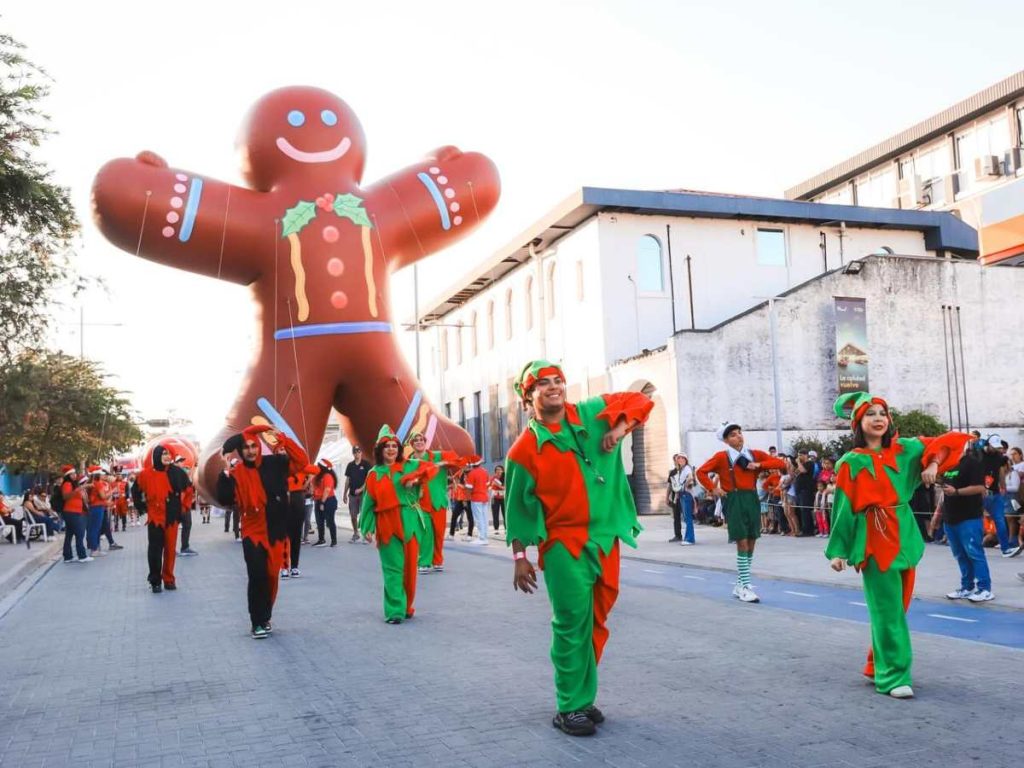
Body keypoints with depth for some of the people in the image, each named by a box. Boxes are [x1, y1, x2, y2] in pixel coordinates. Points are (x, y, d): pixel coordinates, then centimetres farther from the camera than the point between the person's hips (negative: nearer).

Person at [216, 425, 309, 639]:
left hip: (275, 532, 2)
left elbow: (302, 461, -5)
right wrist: (225, 474, -20)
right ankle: (257, 623, -2)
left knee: (271, 576, 9)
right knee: (257, 576, -13)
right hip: (253, 533, -2)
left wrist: (281, 437, -10)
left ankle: (265, 618, 27)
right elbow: (225, 501, -10)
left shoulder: (274, 463, 1)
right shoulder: (236, 473, -3)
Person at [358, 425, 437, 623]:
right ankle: (394, 611, -2)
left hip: (409, 522, 1)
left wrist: (415, 479, -18)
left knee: (410, 566, 7)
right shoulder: (374, 474, 7)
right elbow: (369, 502, 6)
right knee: (393, 568, -5)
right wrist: (368, 528, 1)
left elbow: (432, 467, -3)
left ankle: (407, 606, 23)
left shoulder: (409, 466, 7)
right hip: (387, 524, -1)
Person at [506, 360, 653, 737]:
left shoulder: (591, 414, 5)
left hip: (606, 539, 5)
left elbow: (639, 400, 14)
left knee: (596, 622, 12)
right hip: (563, 544, -5)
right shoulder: (524, 448, -5)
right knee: (572, 623, -6)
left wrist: (620, 428, -4)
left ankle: (583, 697, 26)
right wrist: (520, 556, -1)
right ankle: (568, 709, 6)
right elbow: (518, 507, 0)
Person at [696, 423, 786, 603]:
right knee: (742, 544, -8)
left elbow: (781, 463, 4)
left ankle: (739, 586, 21)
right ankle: (745, 588, -4)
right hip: (734, 501, -4)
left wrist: (759, 465, -8)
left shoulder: (754, 454, 7)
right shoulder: (722, 457, -2)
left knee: (751, 544, 8)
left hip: (752, 500, 5)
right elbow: (701, 472, -1)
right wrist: (713, 489, -8)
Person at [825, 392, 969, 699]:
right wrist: (837, 550, -3)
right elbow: (842, 508, -1)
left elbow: (951, 440, 9)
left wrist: (933, 463, -9)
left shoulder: (905, 449, 7)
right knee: (887, 608, -5)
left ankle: (877, 664, 27)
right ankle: (892, 676, 2)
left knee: (897, 605, 11)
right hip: (874, 539, -5)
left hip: (904, 536, 5)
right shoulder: (851, 462, -2)